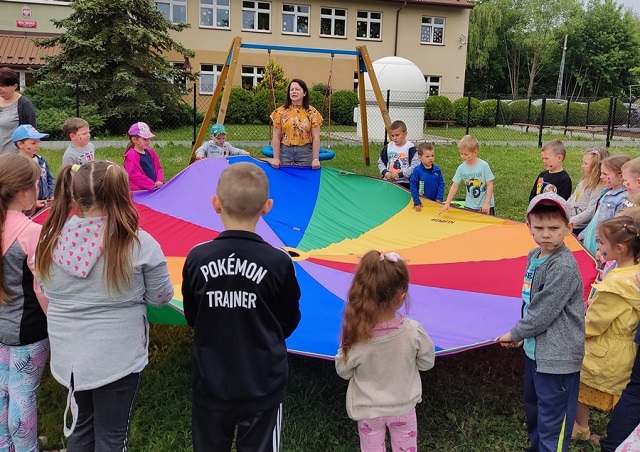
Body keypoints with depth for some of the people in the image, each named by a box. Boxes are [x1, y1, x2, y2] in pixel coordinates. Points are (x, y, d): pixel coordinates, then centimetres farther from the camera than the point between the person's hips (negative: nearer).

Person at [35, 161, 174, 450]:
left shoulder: (50, 240, -8)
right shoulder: (139, 244, -20)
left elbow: (46, 291, 7)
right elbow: (161, 298, -9)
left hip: (66, 357, 4)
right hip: (118, 359, -4)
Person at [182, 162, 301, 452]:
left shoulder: (197, 258, -14)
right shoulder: (279, 262, -18)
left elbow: (192, 319, 1)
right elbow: (289, 323, -3)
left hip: (210, 382, 2)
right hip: (262, 385, -1)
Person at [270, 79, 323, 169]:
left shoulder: (312, 112, 1)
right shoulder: (281, 111, 2)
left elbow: (316, 138, -2)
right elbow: (276, 136, 1)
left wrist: (316, 159, -8)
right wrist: (276, 158, -4)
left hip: (305, 152, 0)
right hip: (285, 151, 0)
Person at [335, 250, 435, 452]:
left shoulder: (355, 337, -30)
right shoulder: (413, 331, -28)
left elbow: (344, 372, -11)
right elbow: (427, 362, -8)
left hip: (368, 410, 0)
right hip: (403, 406, 1)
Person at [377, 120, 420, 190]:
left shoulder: (410, 148, -9)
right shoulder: (388, 147, 6)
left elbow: (415, 166, -15)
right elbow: (380, 162, 13)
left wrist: (400, 174, -20)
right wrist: (385, 172, -7)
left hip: (404, 183, -4)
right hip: (388, 181, 4)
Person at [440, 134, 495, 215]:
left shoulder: (484, 166, -13)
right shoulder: (461, 168, -4)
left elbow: (490, 185, -10)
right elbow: (454, 186, -1)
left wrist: (486, 203, -14)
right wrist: (447, 203, -6)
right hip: (469, 206, 3)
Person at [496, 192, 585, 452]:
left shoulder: (563, 267, -23)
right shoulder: (533, 256, 3)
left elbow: (543, 313, -21)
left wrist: (515, 334, -7)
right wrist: (524, 335, 10)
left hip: (557, 358, -9)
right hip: (535, 350, 9)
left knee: (551, 423, 1)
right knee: (533, 409, 26)